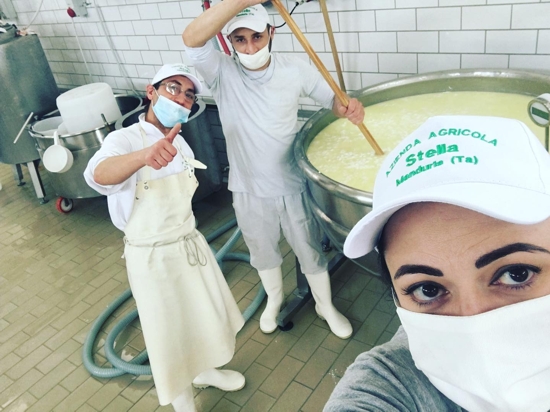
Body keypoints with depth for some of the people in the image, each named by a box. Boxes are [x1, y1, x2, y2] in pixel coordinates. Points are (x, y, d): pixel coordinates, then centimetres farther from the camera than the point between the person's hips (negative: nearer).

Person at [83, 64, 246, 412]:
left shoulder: (180, 144, 2)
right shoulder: (125, 139, -20)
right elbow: (98, 175, -44)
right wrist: (143, 155, -62)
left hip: (190, 244, 7)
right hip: (151, 256, -6)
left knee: (207, 314, 21)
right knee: (170, 332, 8)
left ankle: (205, 371, 50)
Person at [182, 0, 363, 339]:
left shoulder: (295, 70, -12)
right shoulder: (222, 72, -16)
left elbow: (332, 97, 0)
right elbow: (192, 38, -35)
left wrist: (349, 108, -26)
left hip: (293, 185, 0)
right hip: (249, 189, 1)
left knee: (310, 251, 16)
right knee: (263, 252, 23)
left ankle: (326, 306, 43)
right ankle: (275, 299, 53)